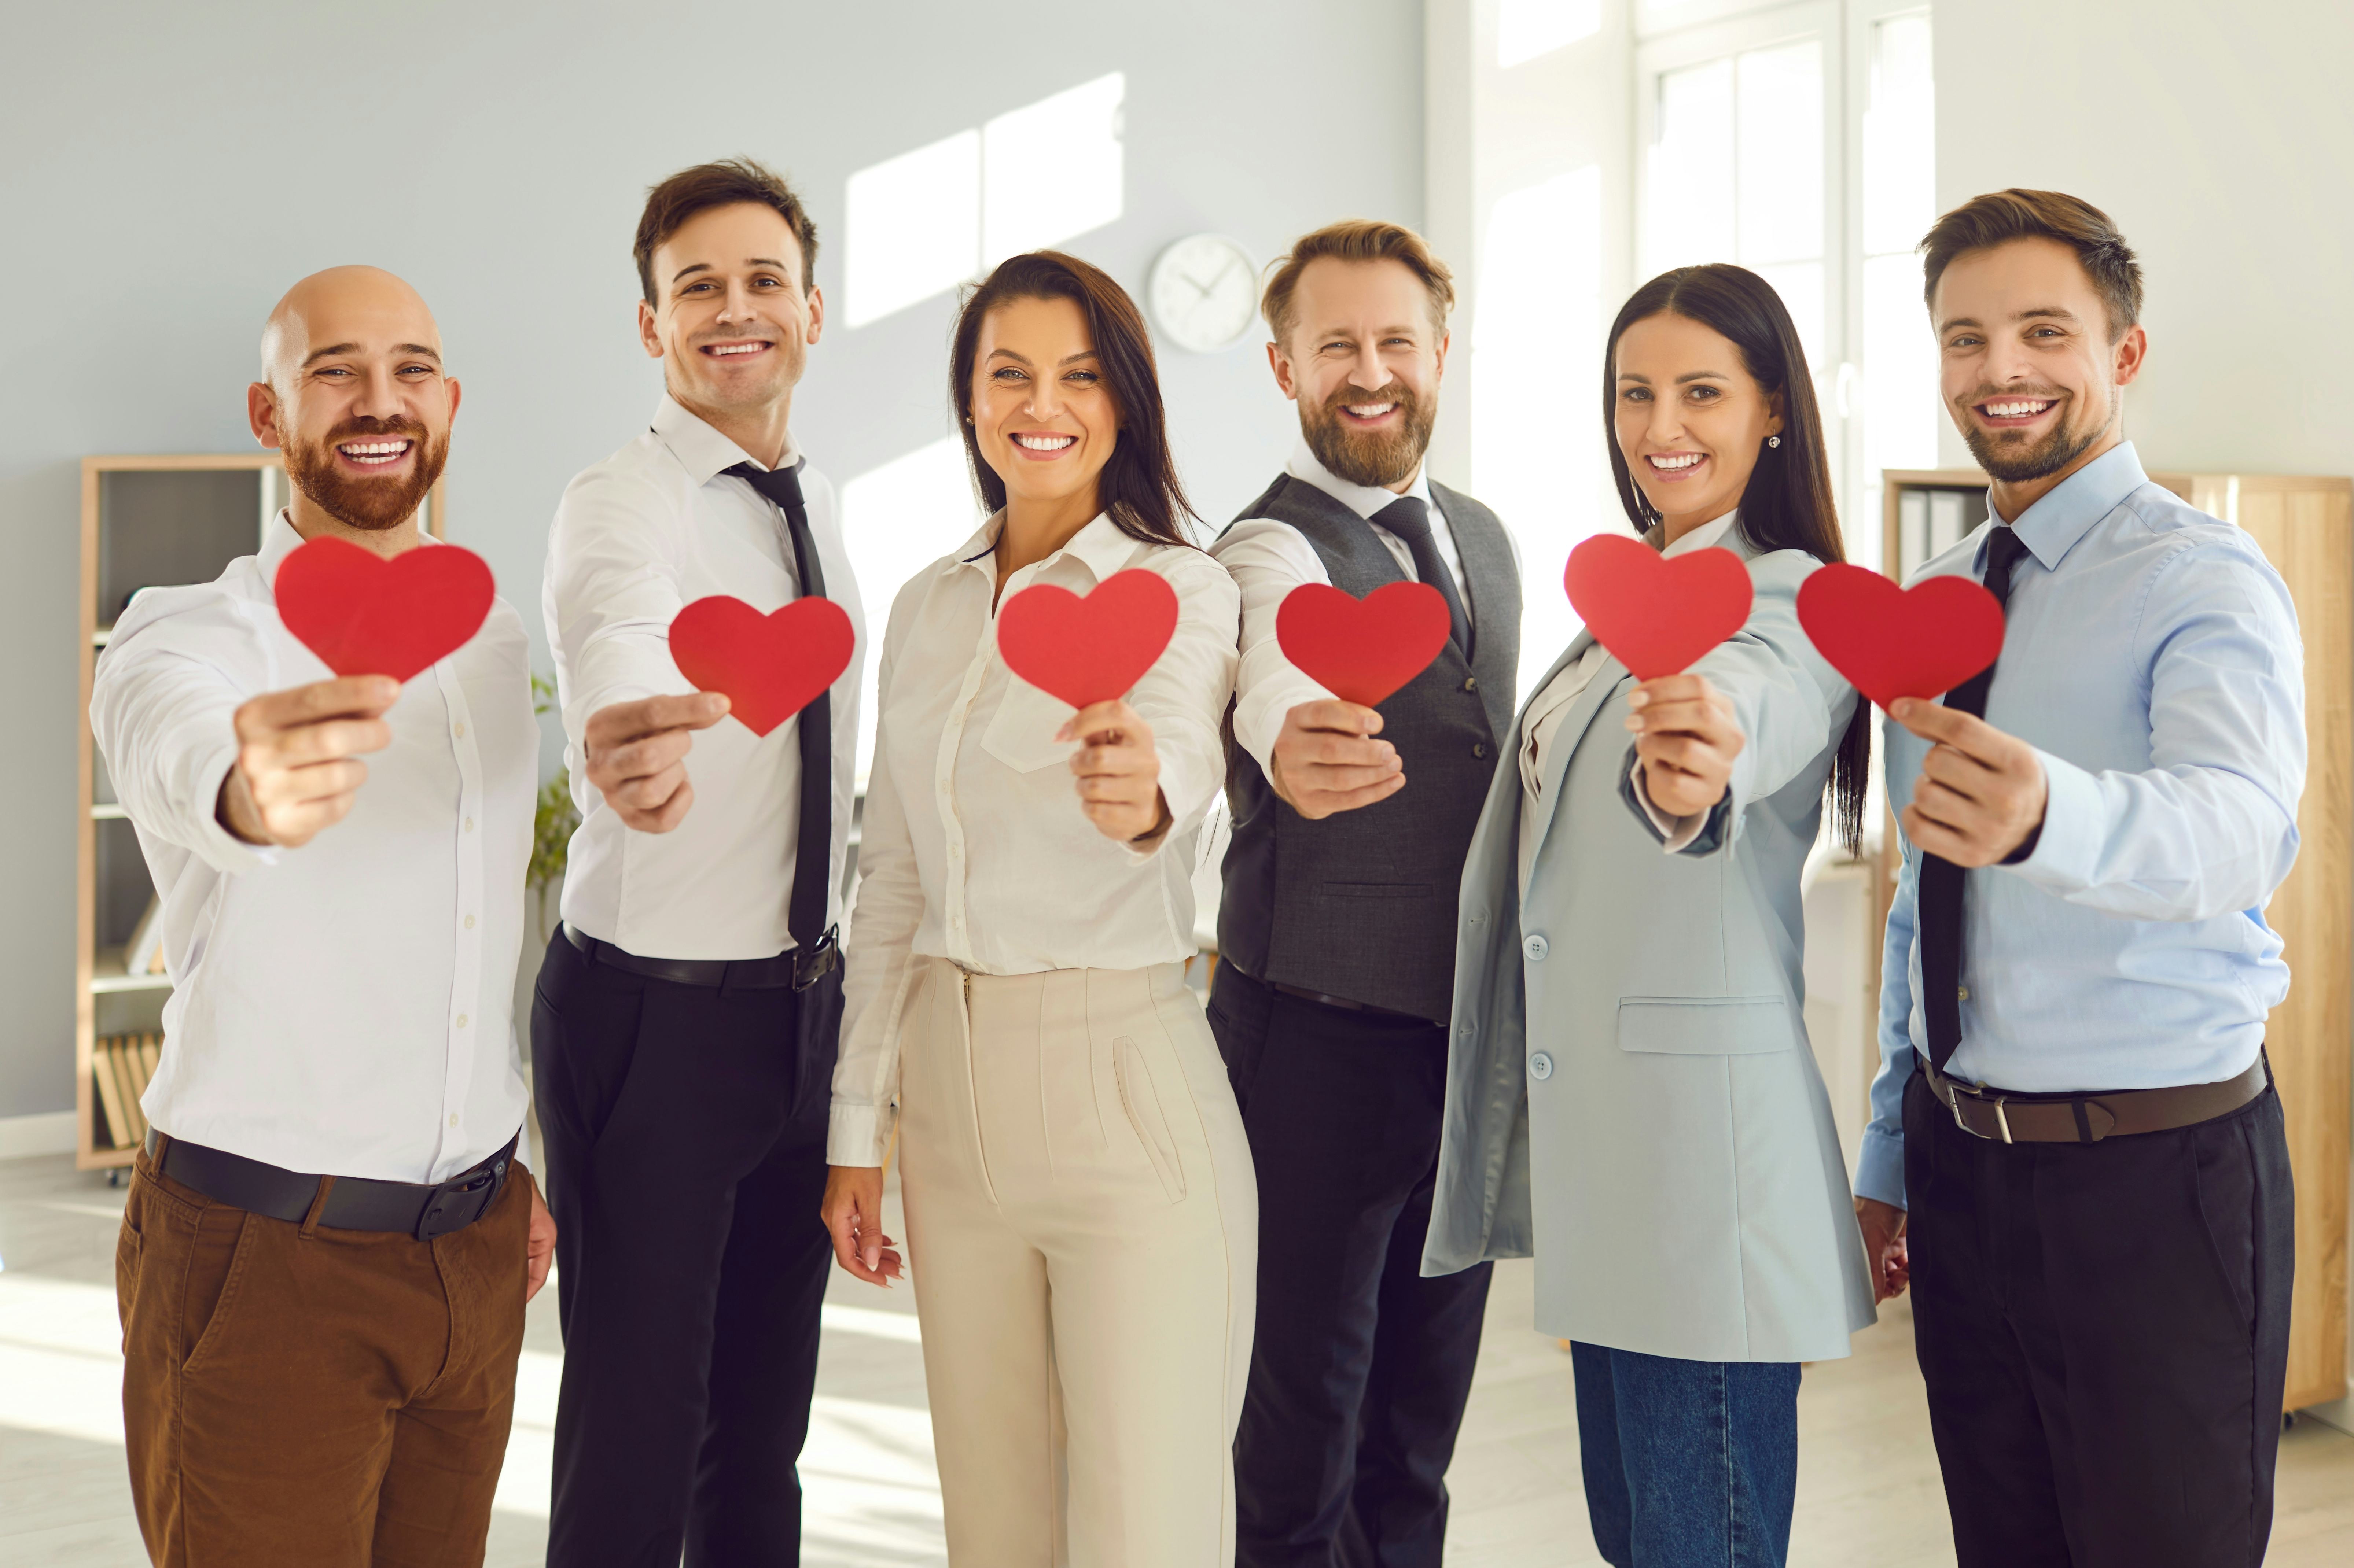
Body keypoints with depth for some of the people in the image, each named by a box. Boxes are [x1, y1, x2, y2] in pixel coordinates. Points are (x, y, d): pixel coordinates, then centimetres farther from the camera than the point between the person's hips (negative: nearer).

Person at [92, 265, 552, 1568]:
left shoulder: (492, 639, 10)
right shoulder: (189, 638, -9)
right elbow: (177, 761, -34)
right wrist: (254, 793, -57)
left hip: (475, 1244, 5)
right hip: (263, 1253, -5)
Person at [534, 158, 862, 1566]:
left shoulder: (820, 506, 9)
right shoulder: (619, 508, -14)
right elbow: (619, 634, -39)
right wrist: (626, 745, -61)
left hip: (807, 1007, 7)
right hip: (652, 1012, -7)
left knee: (769, 1418, 17)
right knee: (637, 1430, 0)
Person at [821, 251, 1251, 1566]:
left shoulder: (1183, 590, -5)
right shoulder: (927, 608, 11)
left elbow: (1181, 752, -27)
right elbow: (893, 883, 15)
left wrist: (1140, 796, -51)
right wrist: (859, 1126, 12)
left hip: (1126, 1079, -5)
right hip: (951, 1087, 5)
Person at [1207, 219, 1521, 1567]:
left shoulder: (1485, 541, 12)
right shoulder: (1271, 550, -11)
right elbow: (1281, 681, -34)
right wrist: (1292, 751, -58)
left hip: (1472, 1034, 6)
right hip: (1321, 1037, -6)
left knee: (1425, 1410, 16)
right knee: (1305, 1420, 2)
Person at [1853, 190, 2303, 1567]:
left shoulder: (2202, 580, -13)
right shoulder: (1933, 601, 11)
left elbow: (2233, 830, -33)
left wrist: (2045, 815, -54)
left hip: (2159, 1175, -6)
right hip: (1960, 1168, 7)